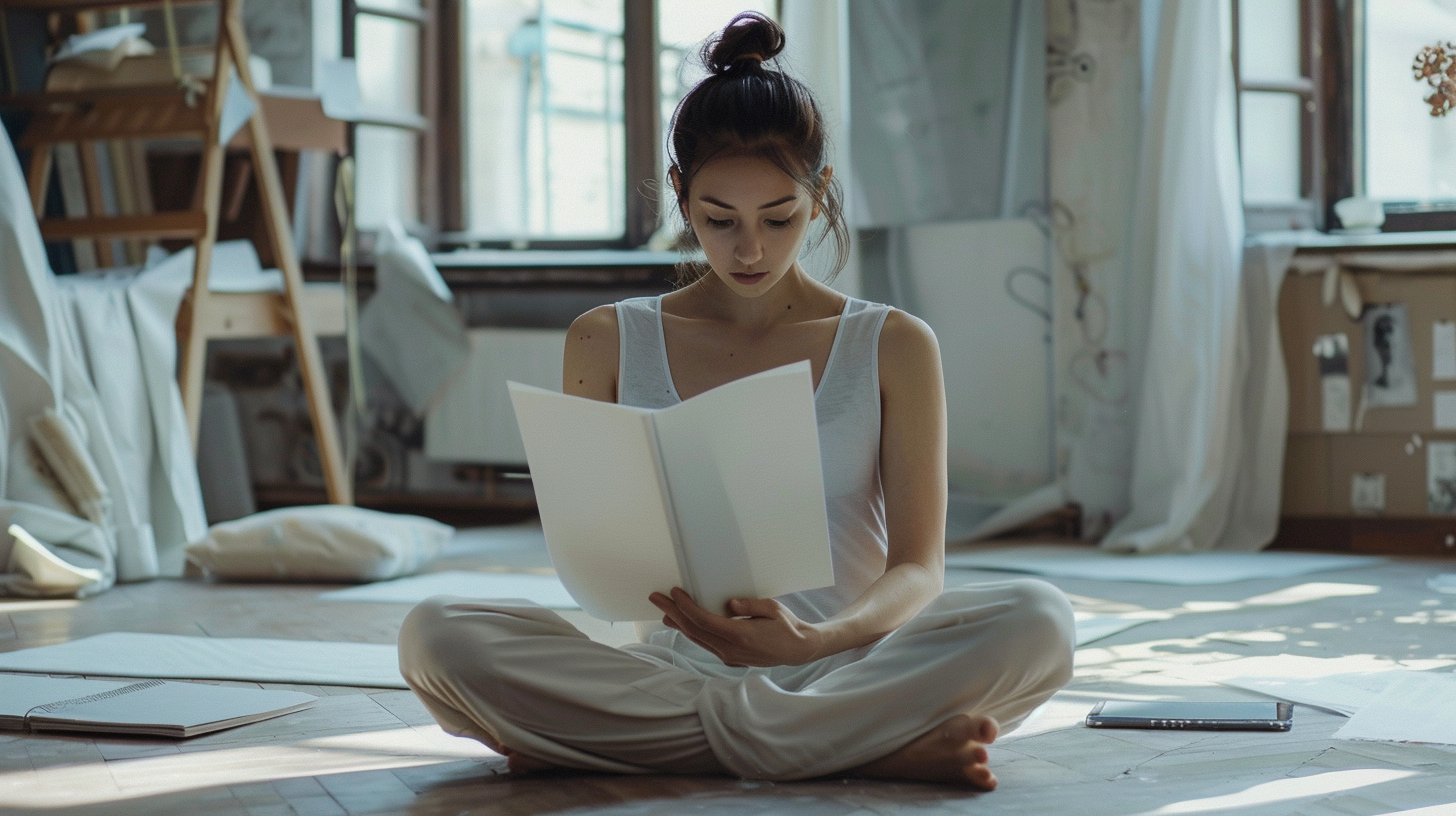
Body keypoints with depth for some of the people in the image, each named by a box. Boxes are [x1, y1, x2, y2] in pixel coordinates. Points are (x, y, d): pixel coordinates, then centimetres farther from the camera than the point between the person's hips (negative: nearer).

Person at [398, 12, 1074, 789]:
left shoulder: (894, 346, 8)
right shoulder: (606, 341, 11)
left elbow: (918, 567, -1)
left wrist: (818, 638, -24)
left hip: (844, 659, 0)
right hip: (667, 657, 1)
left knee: (1037, 620, -31)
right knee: (436, 635, -27)